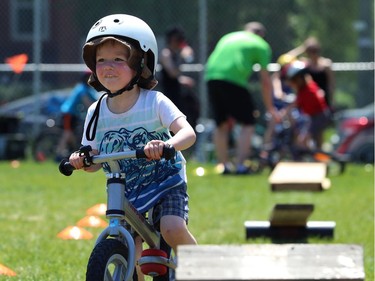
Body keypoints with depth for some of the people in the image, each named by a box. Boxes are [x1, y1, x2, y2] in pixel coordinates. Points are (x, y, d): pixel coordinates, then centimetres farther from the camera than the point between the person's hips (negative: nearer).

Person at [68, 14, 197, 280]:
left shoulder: (154, 102, -15)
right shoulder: (97, 113, -4)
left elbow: (188, 132, -28)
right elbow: (94, 159, 0)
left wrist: (167, 145, -50)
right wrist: (82, 160, -24)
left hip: (166, 181, -4)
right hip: (124, 190, 4)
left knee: (173, 230, -27)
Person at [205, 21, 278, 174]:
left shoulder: (228, 37, 31)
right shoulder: (261, 45, 15)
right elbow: (265, 80, 12)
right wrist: (269, 107, 22)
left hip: (211, 77, 5)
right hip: (234, 79, -5)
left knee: (221, 124, 15)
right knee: (247, 123, 5)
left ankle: (224, 165, 17)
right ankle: (240, 165, -2)